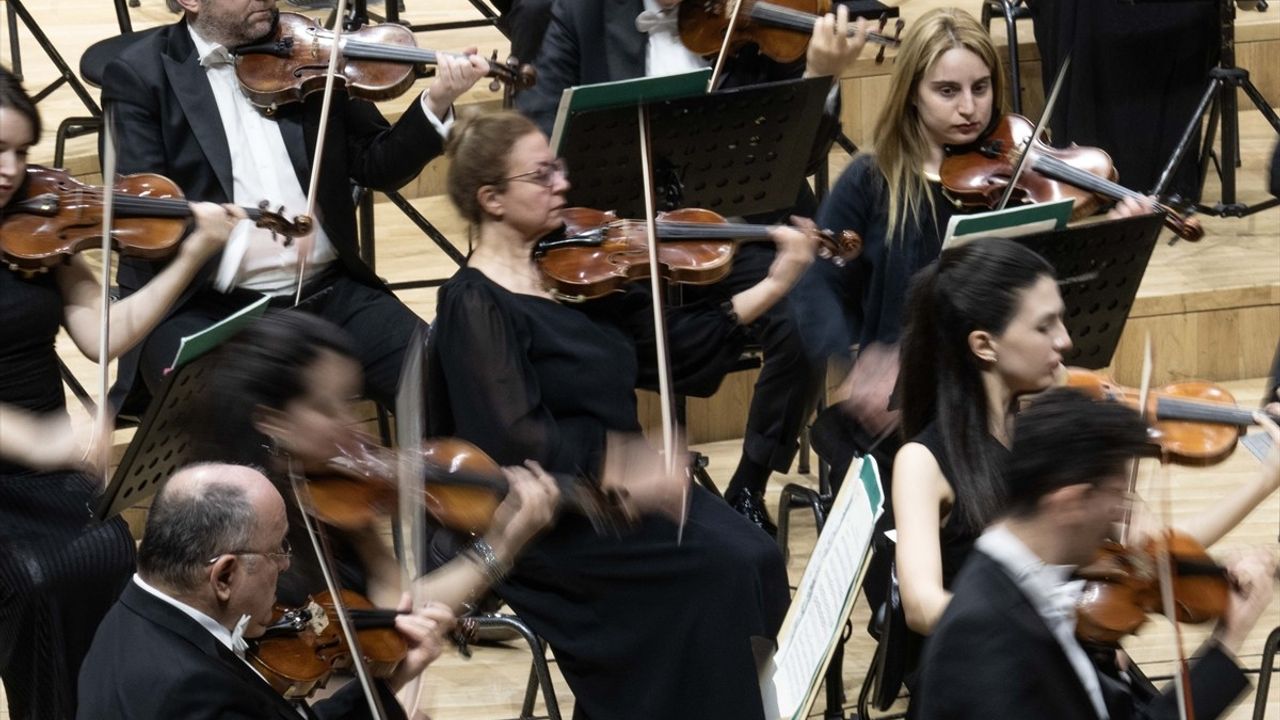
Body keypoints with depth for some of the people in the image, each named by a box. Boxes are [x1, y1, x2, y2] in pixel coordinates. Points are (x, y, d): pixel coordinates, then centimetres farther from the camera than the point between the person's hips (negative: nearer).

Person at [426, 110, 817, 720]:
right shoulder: (475, 306, -13)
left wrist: (775, 286, 3)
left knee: (756, 557, -15)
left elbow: (672, 343, 10)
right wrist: (623, 474, -29)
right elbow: (514, 442, -23)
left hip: (618, 484, 7)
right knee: (716, 567, -22)